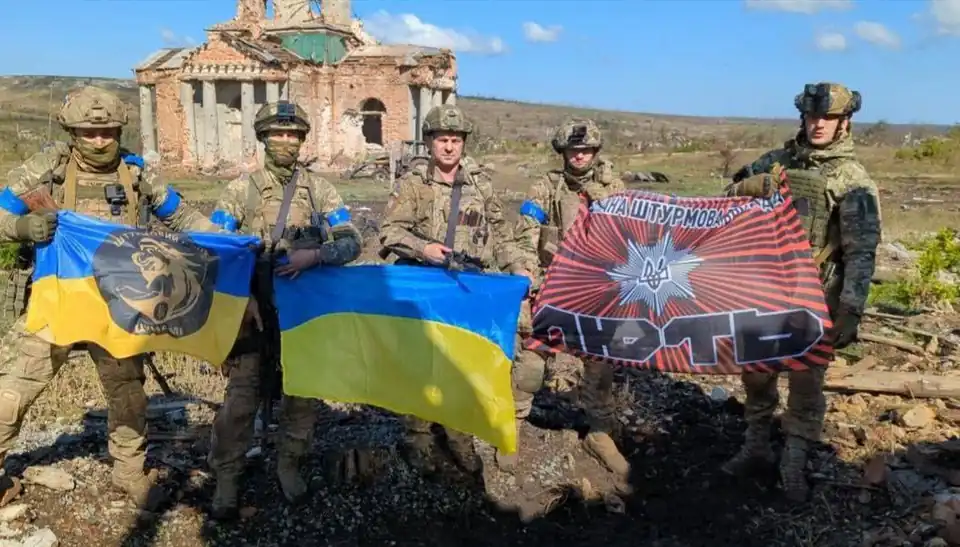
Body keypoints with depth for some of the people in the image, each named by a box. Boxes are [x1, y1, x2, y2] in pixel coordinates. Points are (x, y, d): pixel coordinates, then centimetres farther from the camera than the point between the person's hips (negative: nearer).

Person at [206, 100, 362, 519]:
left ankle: (289, 464, 28)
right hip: (255, 308, -1)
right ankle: (227, 477, 15)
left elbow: (352, 242, -5)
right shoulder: (242, 189, 0)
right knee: (242, 395, 0)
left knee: (302, 392, 9)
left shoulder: (319, 189, 2)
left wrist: (313, 256, -23)